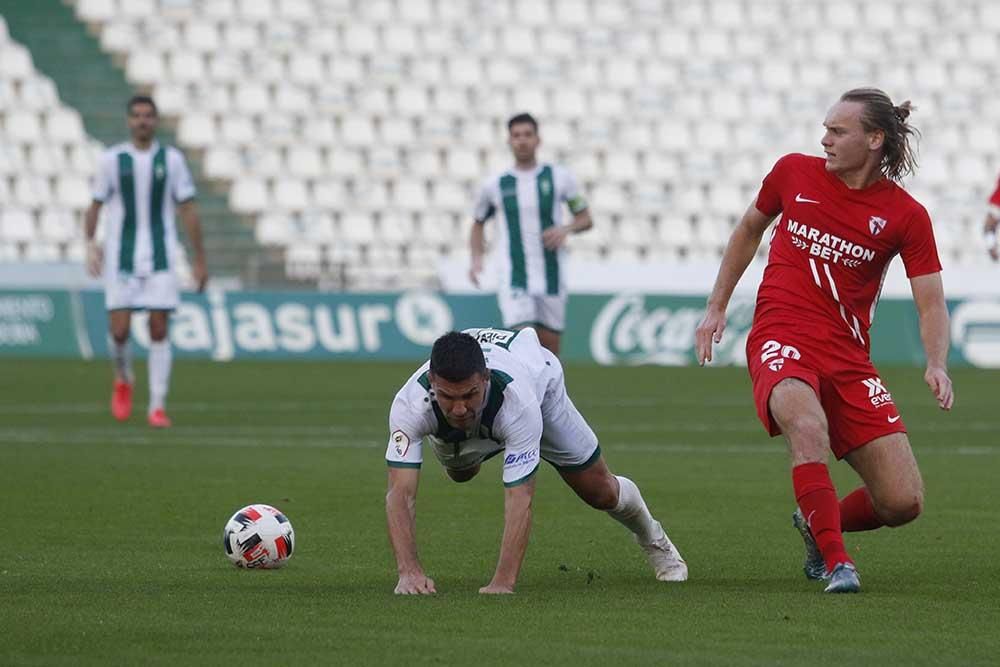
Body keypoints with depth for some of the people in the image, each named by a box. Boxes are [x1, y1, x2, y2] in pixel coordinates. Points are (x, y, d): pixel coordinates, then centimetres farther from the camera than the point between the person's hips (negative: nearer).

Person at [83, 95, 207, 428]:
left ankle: (157, 407, 0)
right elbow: (95, 206, 7)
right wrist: (90, 244, -10)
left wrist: (199, 260, 4)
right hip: (121, 259, 0)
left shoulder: (171, 159, 4)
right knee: (119, 330, -7)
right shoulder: (112, 159, 3)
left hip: (160, 259, 0)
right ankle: (123, 380, 25)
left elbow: (188, 210, 6)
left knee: (159, 330, -5)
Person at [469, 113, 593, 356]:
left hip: (551, 279, 1)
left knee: (550, 347, 8)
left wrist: (566, 229, -13)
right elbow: (478, 223, 20)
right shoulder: (495, 184, 4)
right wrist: (477, 259, 3)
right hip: (513, 280, -1)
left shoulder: (559, 177, 3)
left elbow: (585, 219, 9)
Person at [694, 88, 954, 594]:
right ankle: (836, 562, -29)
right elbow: (749, 228, 20)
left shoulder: (906, 215, -2)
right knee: (807, 424, -37)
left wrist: (937, 365, -21)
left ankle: (818, 525, 26)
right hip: (781, 339, -1)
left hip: (849, 356, 1)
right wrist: (716, 309, 18)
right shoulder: (794, 173, 2)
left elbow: (931, 303, -2)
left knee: (904, 503, -5)